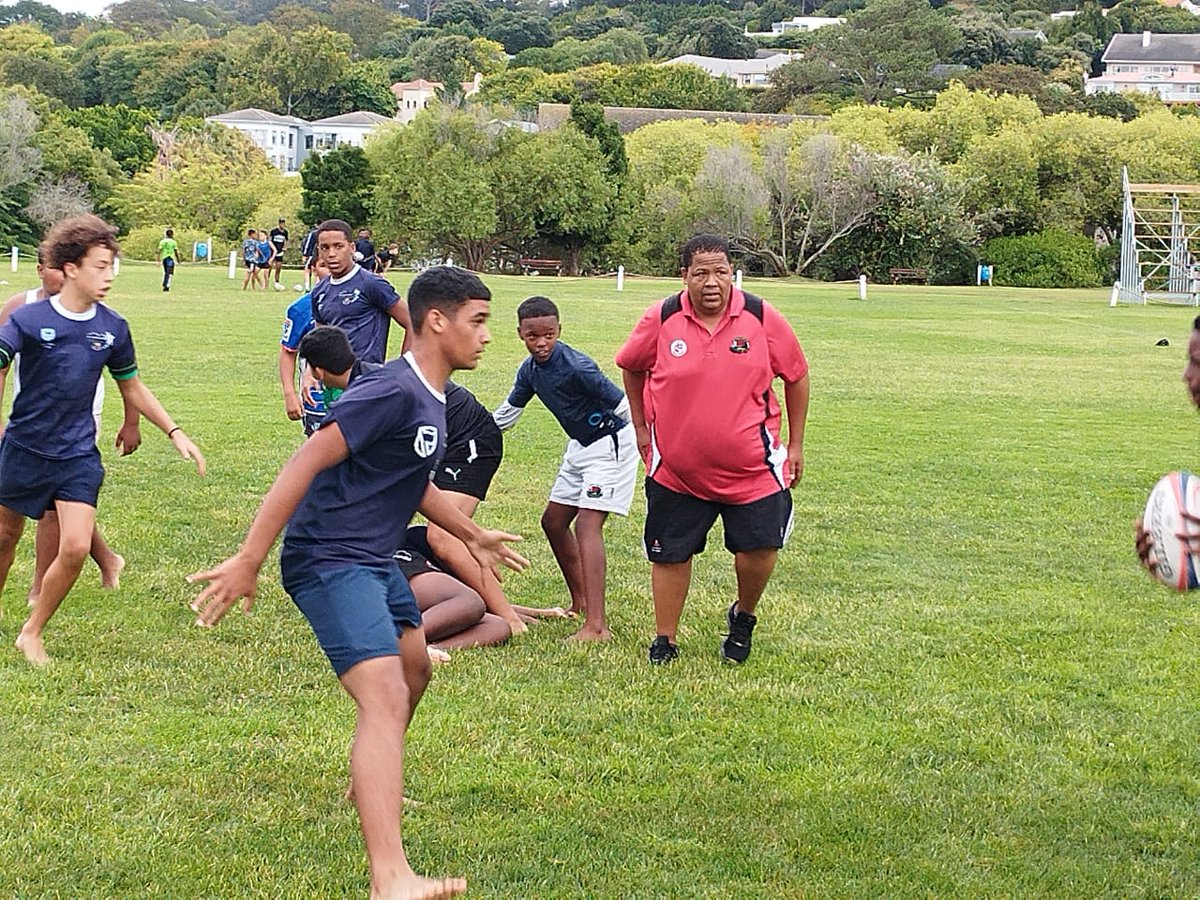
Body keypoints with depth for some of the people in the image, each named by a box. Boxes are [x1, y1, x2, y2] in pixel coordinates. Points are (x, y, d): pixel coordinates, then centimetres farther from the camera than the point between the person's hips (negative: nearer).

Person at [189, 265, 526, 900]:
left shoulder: (433, 400, 11)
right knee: (385, 699, -23)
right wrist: (248, 560, -28)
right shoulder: (393, 391, -20)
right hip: (330, 561, -11)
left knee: (414, 668, 28)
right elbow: (307, 462, -25)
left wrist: (471, 534, 39)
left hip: (375, 561, 11)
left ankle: (370, 787, 54)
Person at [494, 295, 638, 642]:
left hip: (610, 443, -9)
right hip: (580, 445, 9)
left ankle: (596, 626, -25)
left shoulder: (576, 366, -25)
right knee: (554, 521, 15)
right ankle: (580, 603, 31)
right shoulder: (530, 370, 0)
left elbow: (624, 405, -25)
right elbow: (507, 412, 17)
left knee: (587, 525, -19)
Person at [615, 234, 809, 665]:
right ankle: (664, 641, 22)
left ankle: (743, 618, 23)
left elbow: (797, 375, 5)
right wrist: (641, 428, 13)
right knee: (670, 553, 6)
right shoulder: (661, 321, -8)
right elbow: (630, 367, 12)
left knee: (759, 547, -6)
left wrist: (795, 444, 6)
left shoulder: (762, 318, -8)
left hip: (753, 466, 0)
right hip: (676, 467, 1)